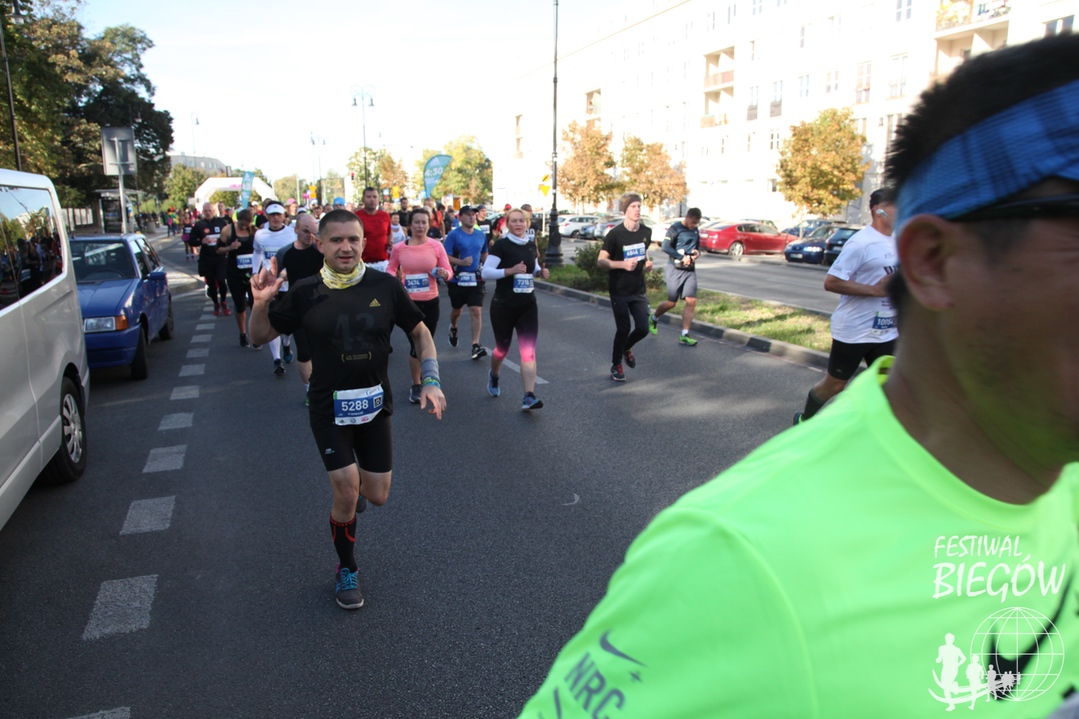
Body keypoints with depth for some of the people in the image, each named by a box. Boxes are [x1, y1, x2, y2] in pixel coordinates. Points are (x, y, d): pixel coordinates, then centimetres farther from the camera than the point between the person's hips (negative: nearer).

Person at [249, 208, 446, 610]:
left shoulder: (385, 286, -7)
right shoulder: (305, 294, -7)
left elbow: (420, 333, 3)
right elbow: (261, 336, 2)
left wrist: (431, 382, -9)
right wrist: (261, 303, -18)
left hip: (375, 405, 2)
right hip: (329, 408, -1)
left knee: (377, 497, 6)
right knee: (346, 493, -7)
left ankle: (349, 485, 45)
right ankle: (347, 570, 21)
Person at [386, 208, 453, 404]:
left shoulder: (436, 246, -5)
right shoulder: (399, 248, -5)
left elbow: (449, 271, -2)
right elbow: (390, 269, 9)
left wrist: (444, 274, -25)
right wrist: (394, 277, -13)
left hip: (431, 302, 1)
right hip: (409, 303, -1)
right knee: (415, 345, -3)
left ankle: (426, 379, 40)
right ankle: (416, 385, 16)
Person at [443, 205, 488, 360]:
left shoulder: (481, 236, 7)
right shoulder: (453, 235, -7)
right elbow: (445, 257, -12)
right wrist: (461, 262, -27)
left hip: (476, 279, 2)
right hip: (457, 279, -2)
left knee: (476, 311, -10)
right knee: (456, 310, 17)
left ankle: (475, 345, -10)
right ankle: (453, 328, 49)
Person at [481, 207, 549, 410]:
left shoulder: (531, 246, 8)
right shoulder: (501, 245, -9)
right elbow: (486, 273, -15)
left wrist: (541, 272, 1)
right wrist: (510, 270, -26)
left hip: (528, 306, 4)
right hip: (503, 306, -3)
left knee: (528, 351, -9)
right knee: (502, 349, 12)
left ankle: (529, 397, -13)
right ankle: (493, 377, 45)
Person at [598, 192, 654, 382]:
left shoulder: (646, 232, 3)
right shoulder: (615, 234, -13)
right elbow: (600, 261, -12)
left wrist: (647, 263, 0)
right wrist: (623, 264, -26)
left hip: (639, 290, 5)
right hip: (619, 290, -4)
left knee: (643, 328, -1)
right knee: (623, 329, -2)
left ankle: (626, 348, 33)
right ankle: (616, 366, 20)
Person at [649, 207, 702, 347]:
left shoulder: (695, 231, 13)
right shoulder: (675, 229, -7)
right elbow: (666, 247, -15)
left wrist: (697, 252, 2)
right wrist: (682, 257, -21)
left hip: (690, 270, 6)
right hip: (675, 269, -5)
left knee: (691, 301, -8)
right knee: (672, 303, -1)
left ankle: (684, 336, -6)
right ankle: (653, 318, 31)